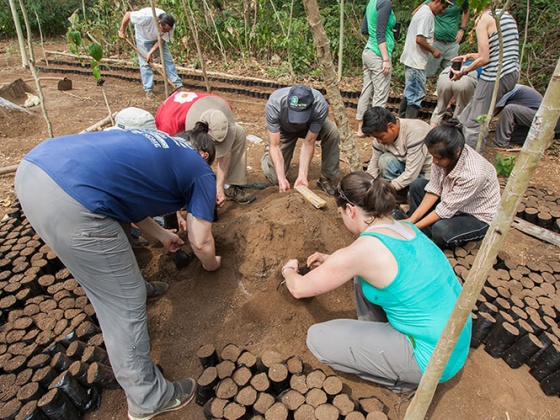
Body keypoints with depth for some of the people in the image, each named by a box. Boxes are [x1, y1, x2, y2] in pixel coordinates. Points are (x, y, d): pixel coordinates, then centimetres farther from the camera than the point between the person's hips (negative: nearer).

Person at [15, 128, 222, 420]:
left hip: (32, 166, 9)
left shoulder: (157, 141, 30)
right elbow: (200, 242, 11)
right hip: (70, 204, -9)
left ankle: (129, 283, 59)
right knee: (125, 305, 7)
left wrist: (161, 235, 48)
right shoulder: (201, 171, 12)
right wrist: (211, 264, 34)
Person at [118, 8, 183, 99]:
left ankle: (178, 84, 1)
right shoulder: (147, 17, -41)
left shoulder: (170, 26, -29)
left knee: (168, 59, -4)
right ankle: (148, 90, 0)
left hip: (158, 38, 3)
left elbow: (163, 40, -20)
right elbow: (128, 14, -28)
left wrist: (151, 52, -30)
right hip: (143, 37, -3)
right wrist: (122, 31, -15)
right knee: (145, 62, -7)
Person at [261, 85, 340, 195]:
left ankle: (325, 178, -14)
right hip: (284, 130, 0)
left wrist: (302, 176, -35)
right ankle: (268, 155, 23)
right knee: (274, 177, -11)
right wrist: (281, 179, -39)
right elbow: (275, 145, -33)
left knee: (332, 131, -32)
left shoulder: (321, 106, -37)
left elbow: (309, 142, -29)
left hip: (310, 127, 1)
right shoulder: (273, 104, -38)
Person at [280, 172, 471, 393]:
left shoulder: (364, 249, -24)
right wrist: (330, 259, 25)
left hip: (431, 357, -8)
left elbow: (299, 289, -12)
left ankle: (400, 379, 9)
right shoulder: (406, 228, 0)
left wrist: (289, 269, 11)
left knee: (317, 338, -5)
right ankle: (376, 338, 21)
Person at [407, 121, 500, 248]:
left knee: (441, 230, -34)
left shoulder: (473, 174, -36)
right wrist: (411, 220, -18)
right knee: (417, 185, -7)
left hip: (479, 218, -7)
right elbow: (434, 190, -12)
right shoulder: (443, 156, -18)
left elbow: (446, 209, -29)